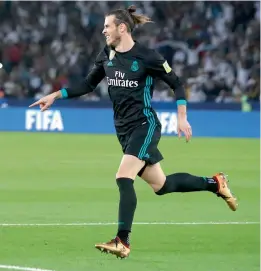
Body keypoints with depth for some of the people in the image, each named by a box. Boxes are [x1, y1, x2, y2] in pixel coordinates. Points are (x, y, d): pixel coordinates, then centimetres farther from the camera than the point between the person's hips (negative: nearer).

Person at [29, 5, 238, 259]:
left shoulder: (146, 56, -13)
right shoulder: (107, 55, 5)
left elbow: (177, 84, -5)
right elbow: (87, 85, 15)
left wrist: (182, 118, -12)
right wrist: (56, 95, 6)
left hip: (144, 125, -7)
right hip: (124, 129, 7)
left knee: (123, 178, -21)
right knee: (160, 185, 13)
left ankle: (122, 242, -20)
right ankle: (214, 183, 33)